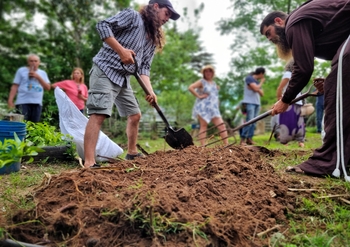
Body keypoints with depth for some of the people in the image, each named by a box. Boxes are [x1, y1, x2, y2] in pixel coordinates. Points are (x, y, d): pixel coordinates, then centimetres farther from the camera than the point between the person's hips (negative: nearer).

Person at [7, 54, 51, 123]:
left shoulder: (43, 73, 15)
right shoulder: (21, 70, 8)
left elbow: (48, 87, 5)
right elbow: (15, 86, 4)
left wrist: (38, 77, -5)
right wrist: (10, 100, -5)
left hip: (37, 103, 3)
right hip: (23, 102, -3)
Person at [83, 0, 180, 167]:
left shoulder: (152, 40, 18)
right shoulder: (132, 16, -3)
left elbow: (144, 68, 13)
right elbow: (103, 25, -13)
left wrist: (150, 90, -2)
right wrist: (121, 50, -21)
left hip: (123, 78, 9)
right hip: (105, 70, -9)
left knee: (135, 115, 15)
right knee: (99, 114, -20)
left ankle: (132, 153, 32)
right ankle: (89, 163, -25)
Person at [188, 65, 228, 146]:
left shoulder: (214, 83, 21)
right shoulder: (202, 82, 0)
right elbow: (190, 87, -15)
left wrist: (217, 88, 17)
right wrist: (199, 96, -14)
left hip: (214, 109, 6)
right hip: (203, 108, -6)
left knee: (221, 125, -3)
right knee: (203, 126, -6)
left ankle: (226, 145, -2)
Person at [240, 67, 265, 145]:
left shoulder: (257, 81, 20)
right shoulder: (249, 78, -2)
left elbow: (262, 93, 14)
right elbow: (256, 89, -14)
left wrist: (257, 89, -5)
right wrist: (261, 82, 2)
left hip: (257, 103, 8)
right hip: (249, 103, -8)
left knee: (254, 122, 1)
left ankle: (249, 139, 2)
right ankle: (243, 139, -14)